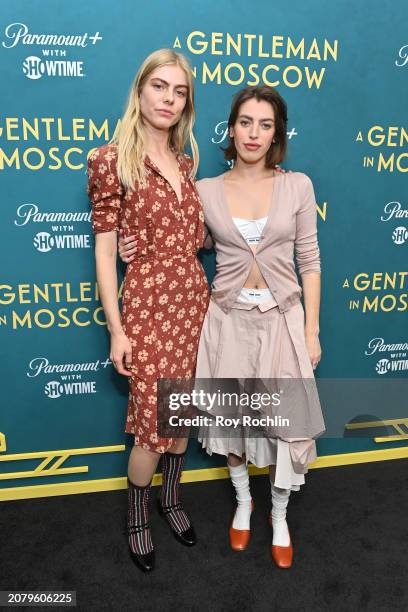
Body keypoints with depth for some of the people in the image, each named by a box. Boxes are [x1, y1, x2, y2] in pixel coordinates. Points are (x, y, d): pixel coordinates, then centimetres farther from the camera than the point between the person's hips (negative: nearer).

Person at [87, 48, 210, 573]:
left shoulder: (185, 162, 11)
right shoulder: (111, 159, -7)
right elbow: (104, 248, -10)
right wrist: (116, 330, -12)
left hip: (194, 297, 6)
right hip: (147, 302, -6)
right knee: (154, 424, 2)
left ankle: (171, 500, 42)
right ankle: (136, 517, 31)